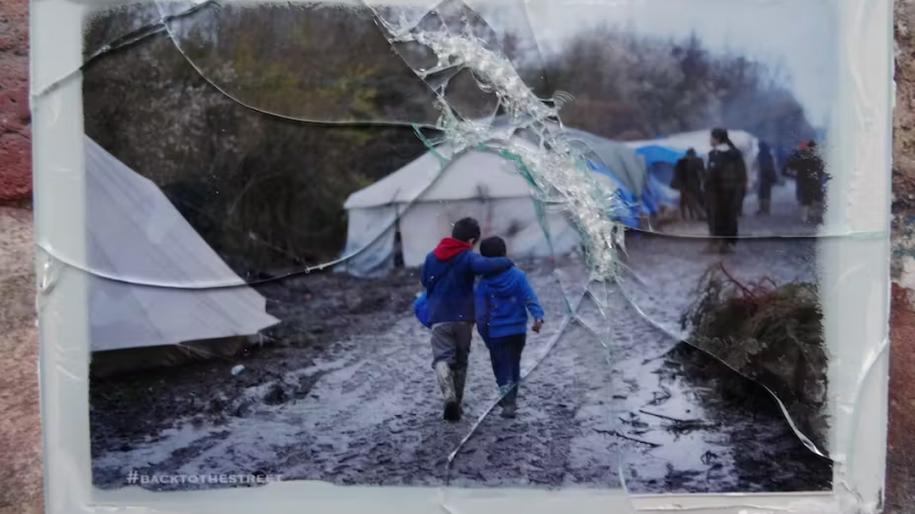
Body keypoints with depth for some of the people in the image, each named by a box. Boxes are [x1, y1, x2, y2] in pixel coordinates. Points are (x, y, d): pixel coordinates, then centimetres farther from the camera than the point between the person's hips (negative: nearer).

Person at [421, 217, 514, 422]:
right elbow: (486, 265, -31)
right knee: (460, 360, 15)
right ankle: (456, 403, 21)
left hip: (439, 317, 2)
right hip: (463, 318, -1)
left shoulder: (432, 256, 7)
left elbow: (425, 281, 19)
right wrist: (507, 262, -15)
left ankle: (449, 396, -30)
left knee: (442, 357, -4)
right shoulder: (468, 257, -10)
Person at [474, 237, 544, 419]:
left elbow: (481, 314, -2)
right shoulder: (518, 276, -3)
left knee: (502, 368, 2)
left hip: (497, 334, -3)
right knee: (514, 365, 19)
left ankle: (508, 402, -13)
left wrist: (485, 336, 9)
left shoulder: (483, 284, -6)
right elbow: (530, 298, -13)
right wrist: (538, 316, -18)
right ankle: (511, 399, 31)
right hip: (518, 330, 3)